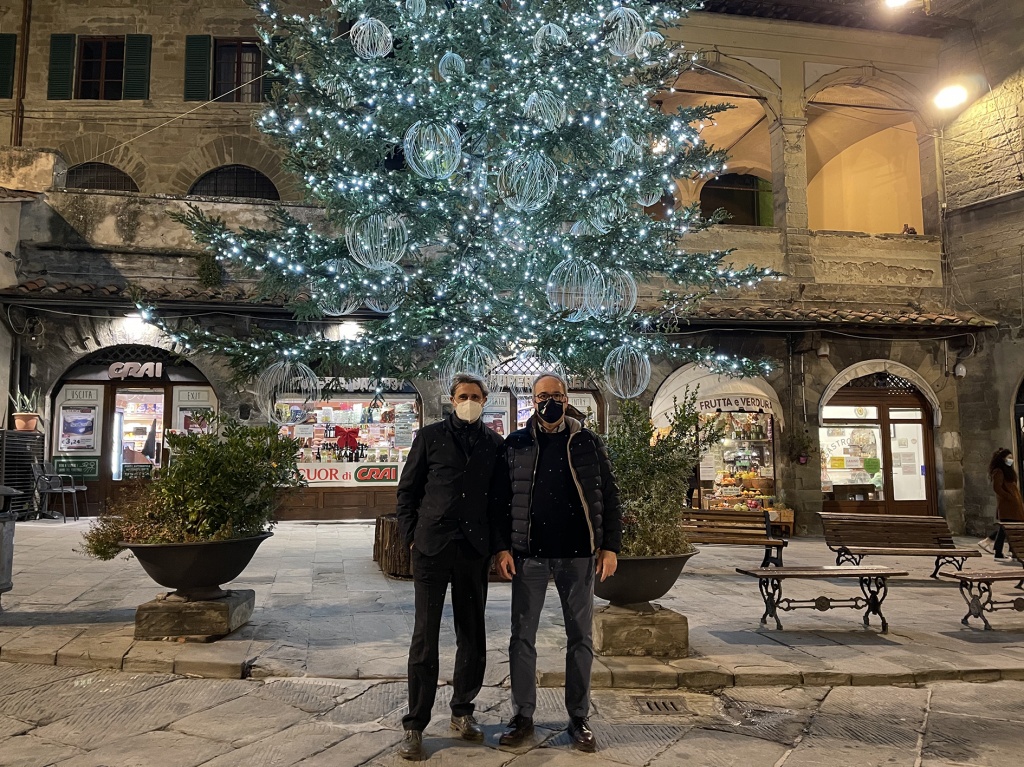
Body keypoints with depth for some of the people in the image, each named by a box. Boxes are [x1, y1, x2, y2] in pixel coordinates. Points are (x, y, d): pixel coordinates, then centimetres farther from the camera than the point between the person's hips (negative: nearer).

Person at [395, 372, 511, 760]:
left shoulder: (494, 444, 8)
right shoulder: (430, 437, 3)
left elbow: (500, 499, 8)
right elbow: (407, 490, 5)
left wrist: (499, 545, 2)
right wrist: (412, 536, -1)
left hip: (475, 551, 3)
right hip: (432, 549, -2)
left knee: (473, 637, 11)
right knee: (425, 637, 2)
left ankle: (462, 711, 29)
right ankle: (414, 726, 13)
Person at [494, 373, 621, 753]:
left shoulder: (588, 443, 3)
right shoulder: (515, 444, 3)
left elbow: (607, 496, 4)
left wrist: (610, 546, -2)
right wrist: (501, 547, -6)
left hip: (577, 553, 0)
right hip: (528, 553, 0)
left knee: (580, 638, 8)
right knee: (522, 636, 7)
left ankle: (579, 718, 22)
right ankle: (523, 715, 21)